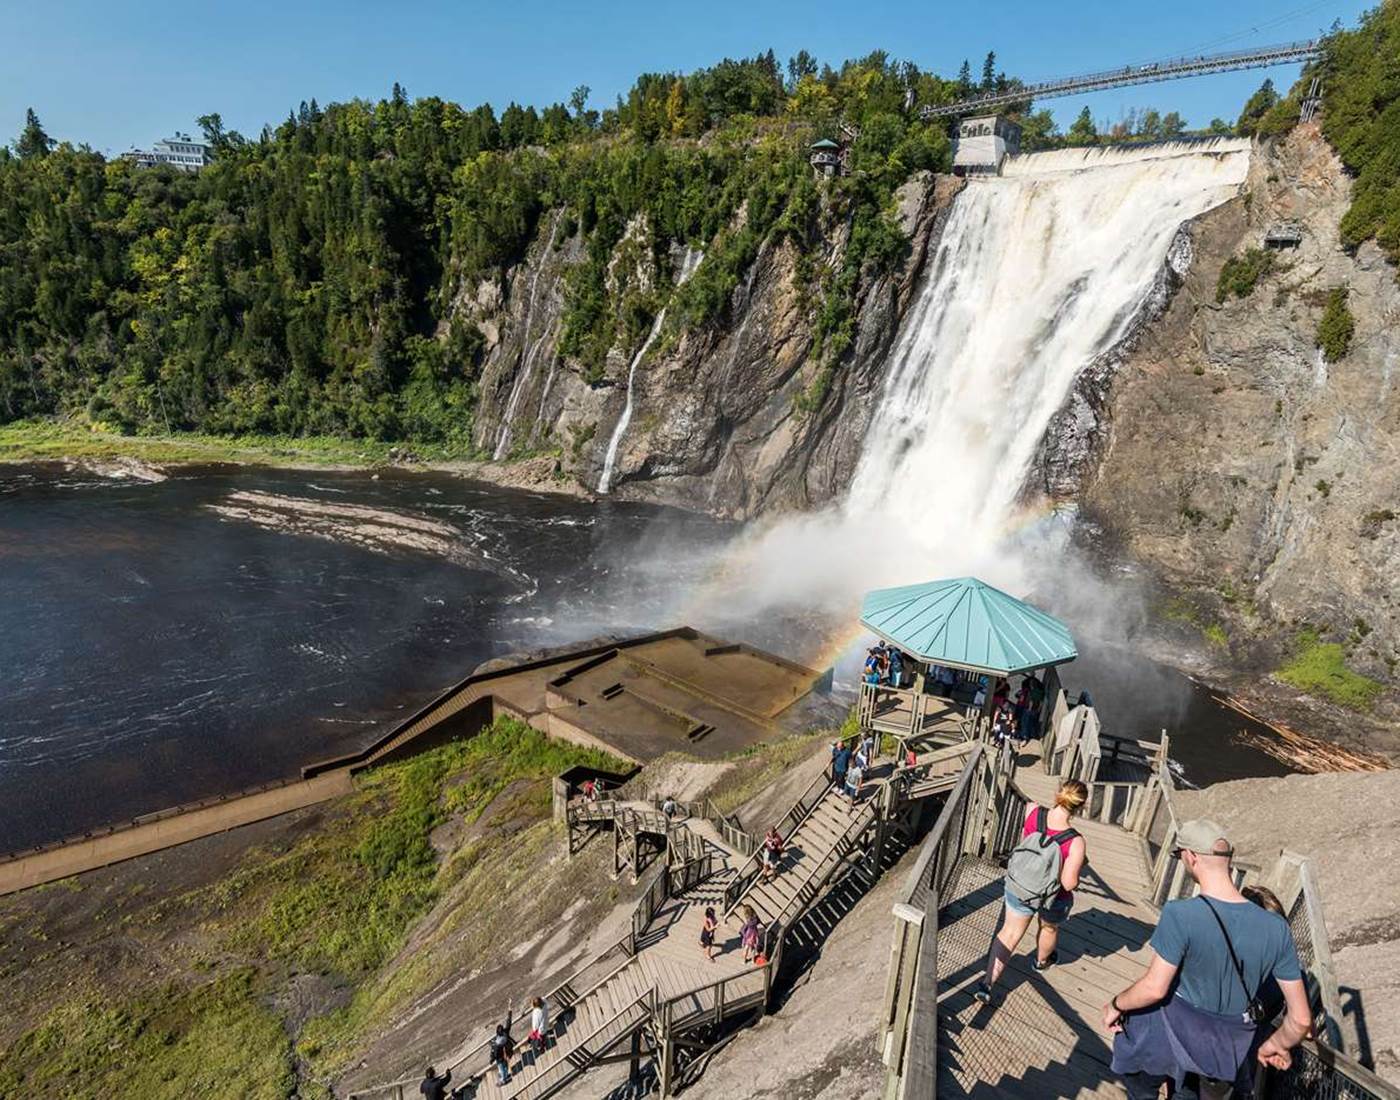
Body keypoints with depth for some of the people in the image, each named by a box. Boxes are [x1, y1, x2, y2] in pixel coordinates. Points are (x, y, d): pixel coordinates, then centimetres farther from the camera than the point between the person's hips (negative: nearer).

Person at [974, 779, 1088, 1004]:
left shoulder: (1032, 811, -25)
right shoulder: (1075, 843, -35)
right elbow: (1069, 883, -26)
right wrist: (1078, 865, -8)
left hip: (1017, 886, 2)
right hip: (1053, 899, -2)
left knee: (1010, 933, 19)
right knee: (1049, 928, 32)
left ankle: (987, 984, 19)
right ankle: (1042, 960, 61)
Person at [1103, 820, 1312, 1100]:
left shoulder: (1180, 914, -30)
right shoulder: (1275, 927, -15)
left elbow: (1154, 988, -24)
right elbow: (1301, 1019, -8)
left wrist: (1115, 1005, -4)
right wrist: (1277, 1044, 13)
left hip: (1178, 1034, -5)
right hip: (1231, 1051, 5)